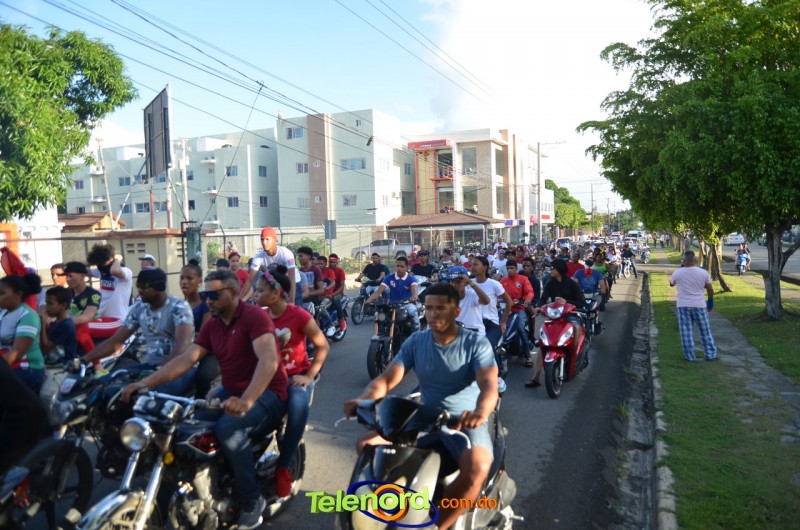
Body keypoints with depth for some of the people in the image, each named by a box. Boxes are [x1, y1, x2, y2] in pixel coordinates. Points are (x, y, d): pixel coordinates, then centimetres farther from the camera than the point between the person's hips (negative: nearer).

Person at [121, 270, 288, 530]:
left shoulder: (255, 316, -17)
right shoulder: (211, 326, 9)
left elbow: (269, 359, -32)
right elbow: (186, 359, 2)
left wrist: (246, 400, -46)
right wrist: (146, 382, -11)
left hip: (266, 393, -8)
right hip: (230, 391, 8)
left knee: (228, 428, -33)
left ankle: (252, 501, -14)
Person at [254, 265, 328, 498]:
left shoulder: (299, 316, -13)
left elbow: (323, 346, -7)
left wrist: (309, 376, -13)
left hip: (296, 375, -4)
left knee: (298, 406, -36)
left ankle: (282, 466, -19)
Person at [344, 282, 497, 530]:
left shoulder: (476, 343, -9)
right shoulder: (415, 342, 2)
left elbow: (489, 385, -23)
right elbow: (387, 379, -5)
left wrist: (480, 411, -48)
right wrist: (364, 398, -28)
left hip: (466, 422, -4)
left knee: (477, 467, -36)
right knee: (366, 444, -12)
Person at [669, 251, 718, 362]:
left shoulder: (678, 272, -7)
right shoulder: (703, 272, -7)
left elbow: (671, 284, 13)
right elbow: (710, 290, 2)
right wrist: (711, 302, 18)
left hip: (683, 305, 0)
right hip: (699, 305, 0)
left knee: (686, 332, 5)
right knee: (705, 331, 13)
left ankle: (690, 356, 9)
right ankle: (710, 355, 18)